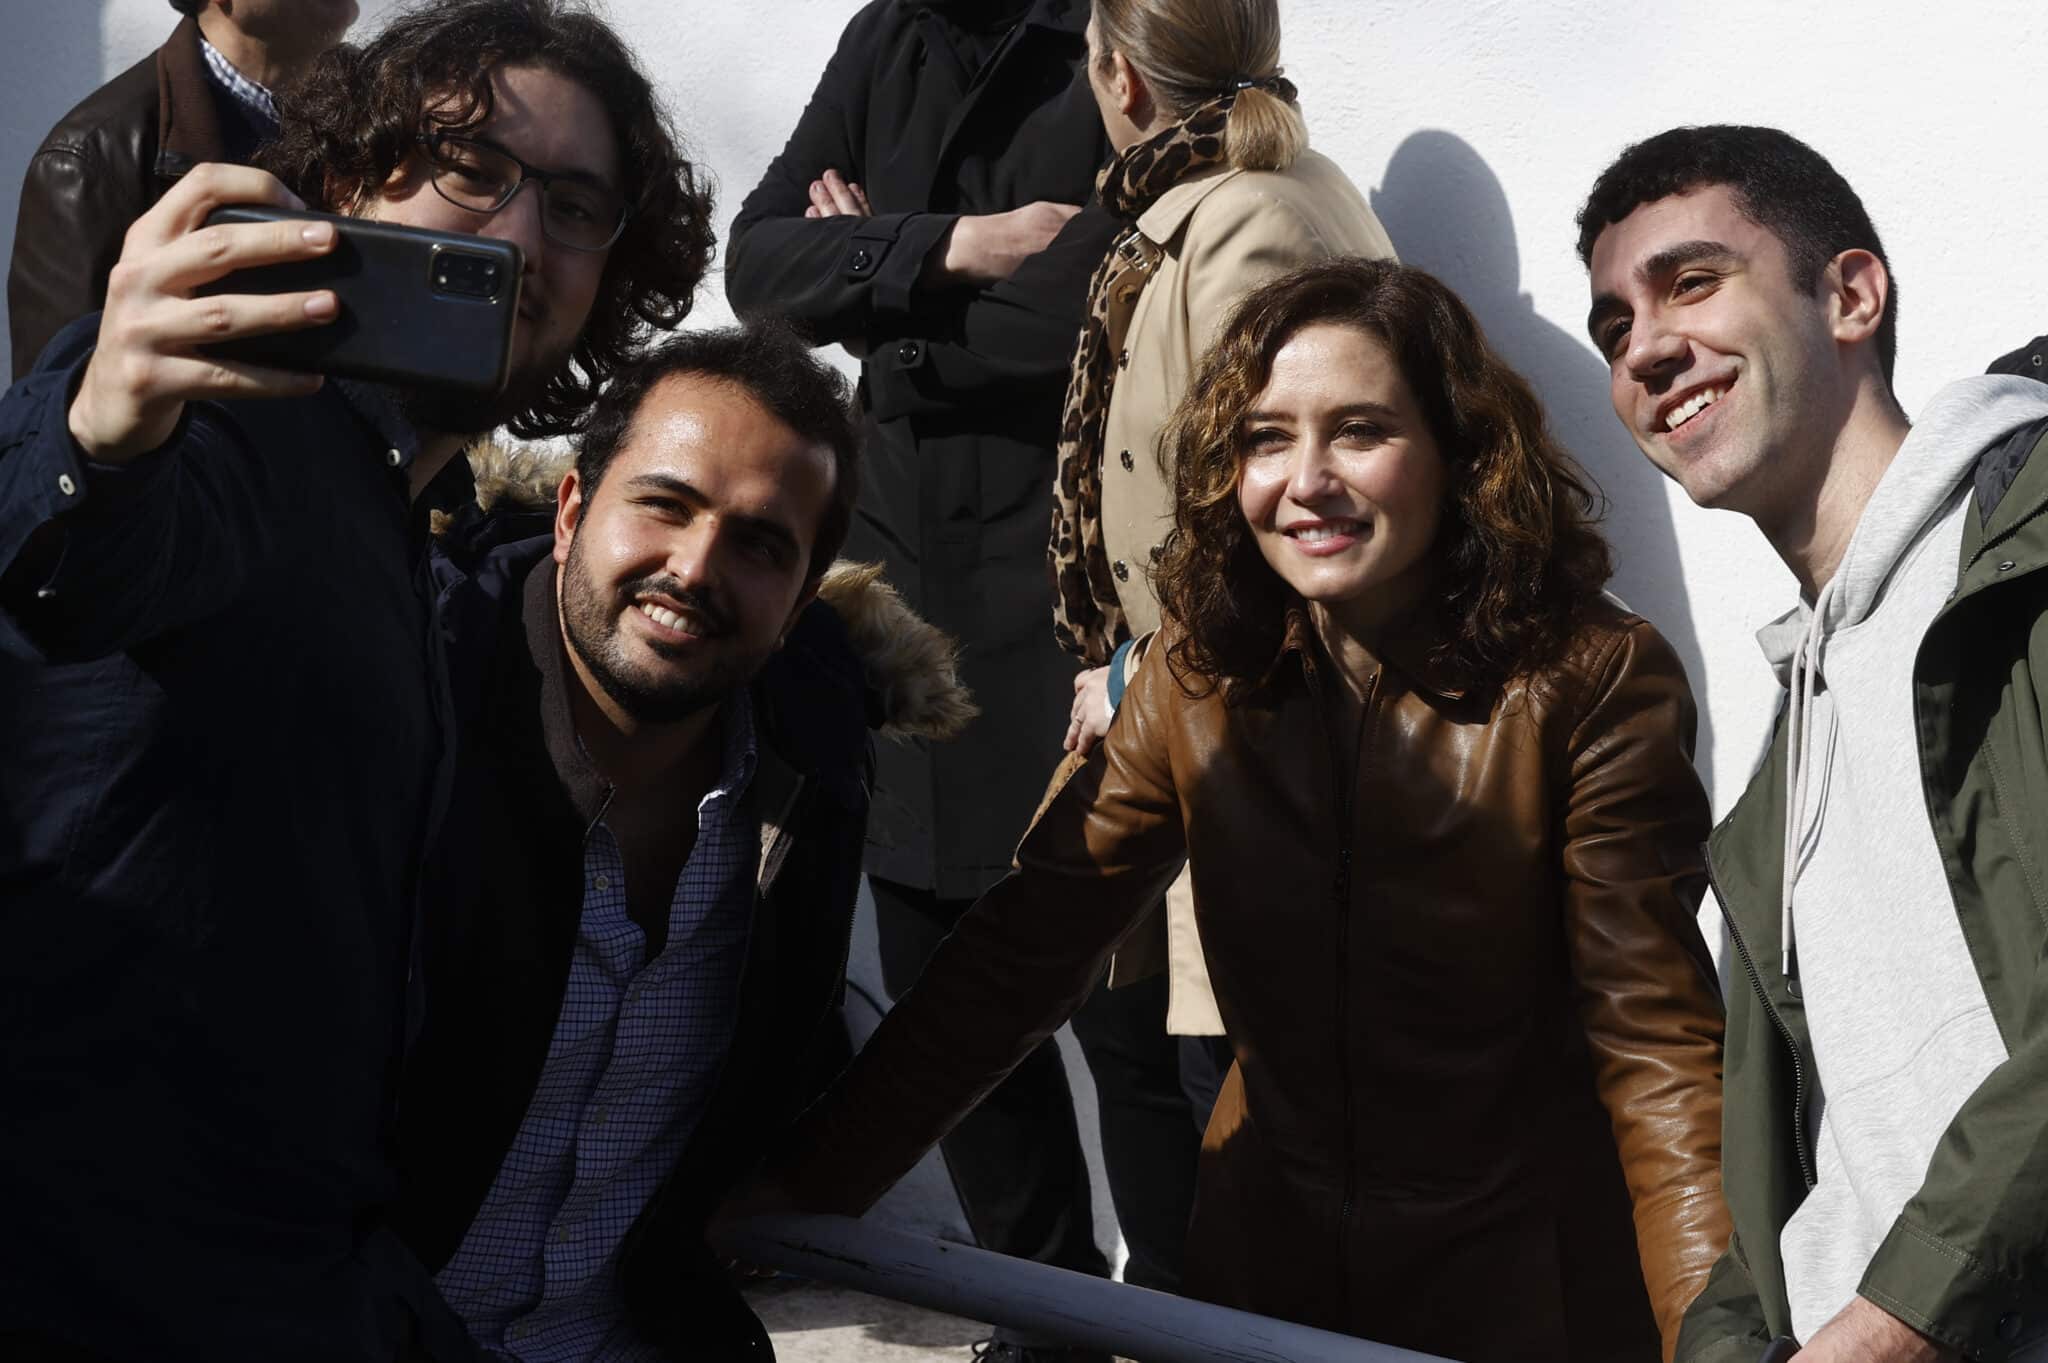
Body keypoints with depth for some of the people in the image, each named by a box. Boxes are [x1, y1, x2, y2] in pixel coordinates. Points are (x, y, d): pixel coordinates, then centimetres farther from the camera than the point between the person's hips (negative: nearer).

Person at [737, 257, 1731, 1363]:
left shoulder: (1591, 682, -16)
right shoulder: (1198, 677, -5)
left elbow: (1652, 1038, -19)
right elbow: (1023, 949, -8)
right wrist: (805, 1181, -17)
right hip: (1264, 1264, 4)